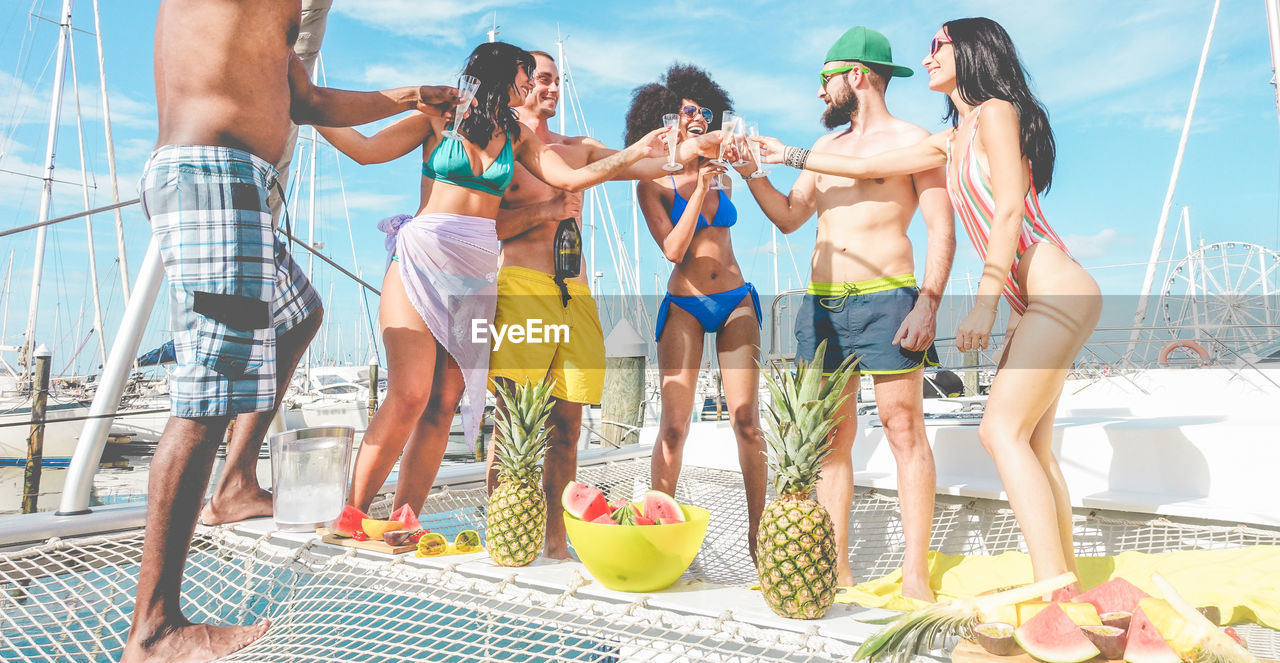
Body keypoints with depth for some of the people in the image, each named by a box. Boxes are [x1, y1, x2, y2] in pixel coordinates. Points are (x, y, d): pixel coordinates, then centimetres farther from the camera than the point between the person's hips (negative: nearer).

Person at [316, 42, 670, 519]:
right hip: (422, 259, -4)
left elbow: (571, 178, 10)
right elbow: (366, 150, 4)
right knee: (409, 395, -17)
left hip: (477, 273, 4)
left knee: (444, 403, -4)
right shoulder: (439, 117, 8)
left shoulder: (517, 136, 18)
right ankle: (351, 515, -6)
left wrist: (635, 153, 3)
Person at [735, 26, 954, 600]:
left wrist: (929, 301, -16)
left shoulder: (910, 140, 2)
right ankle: (837, 567, 12)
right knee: (831, 436, 5)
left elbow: (942, 229, -5)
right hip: (822, 304, 6)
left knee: (904, 433, -5)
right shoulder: (826, 147, 22)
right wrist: (752, 173, 8)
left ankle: (915, 573, 1)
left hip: (886, 300, -6)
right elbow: (788, 217, 21)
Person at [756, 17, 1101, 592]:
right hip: (1033, 304, 9)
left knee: (1002, 429, -17)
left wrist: (984, 301, -20)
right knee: (1030, 443, 5)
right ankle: (1066, 583, 9)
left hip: (1058, 291, -9)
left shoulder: (996, 112, -4)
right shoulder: (951, 141, 21)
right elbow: (868, 167, 27)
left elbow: (1010, 210, -15)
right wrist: (791, 155, 29)